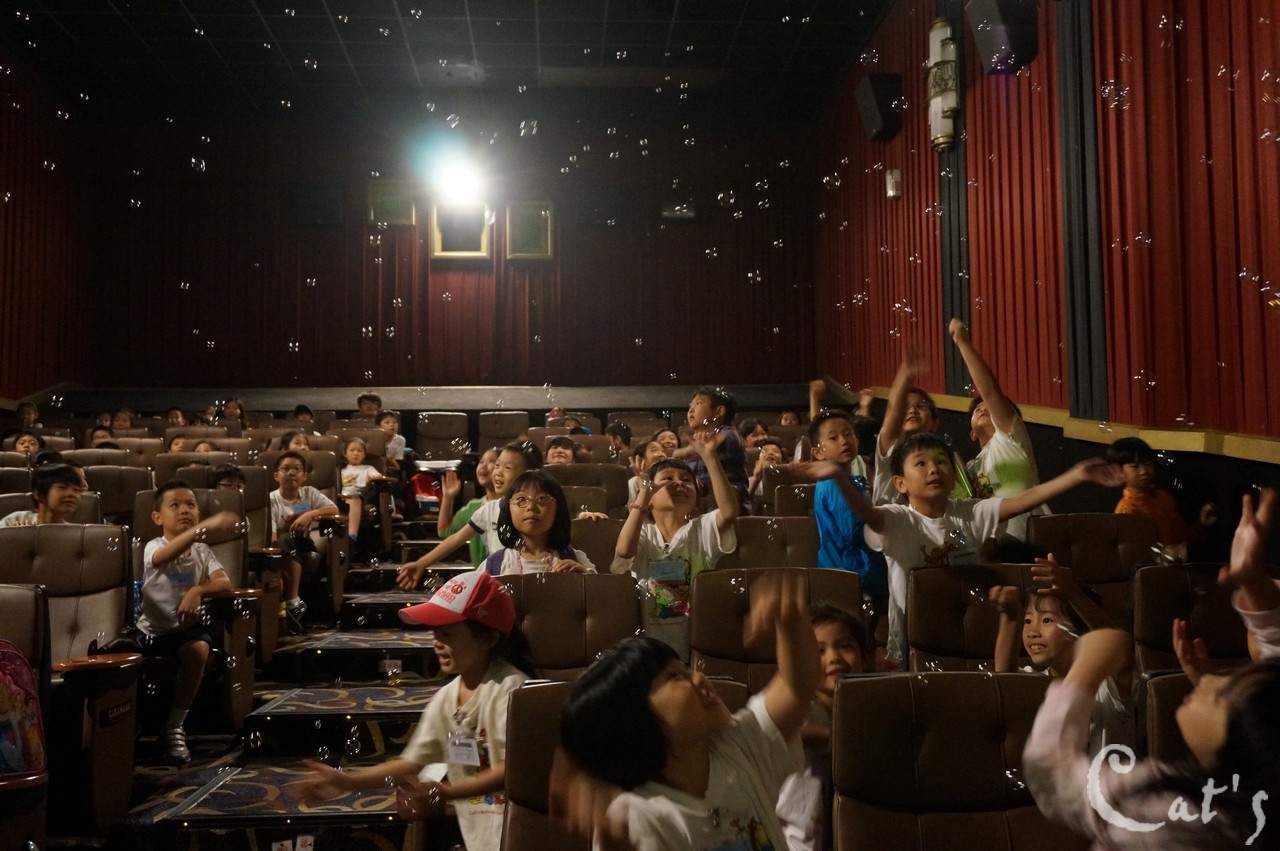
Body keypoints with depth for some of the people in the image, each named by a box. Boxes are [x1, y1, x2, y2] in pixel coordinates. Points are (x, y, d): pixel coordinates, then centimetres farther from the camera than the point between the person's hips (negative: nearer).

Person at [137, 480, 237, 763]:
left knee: (198, 648, -30)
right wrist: (207, 526, -51)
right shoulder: (154, 547, -8)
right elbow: (167, 554, -35)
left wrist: (198, 590, -25)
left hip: (185, 627, 2)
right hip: (151, 630, -2)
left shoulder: (202, 550, 8)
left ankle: (175, 726, -14)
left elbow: (224, 583, -4)